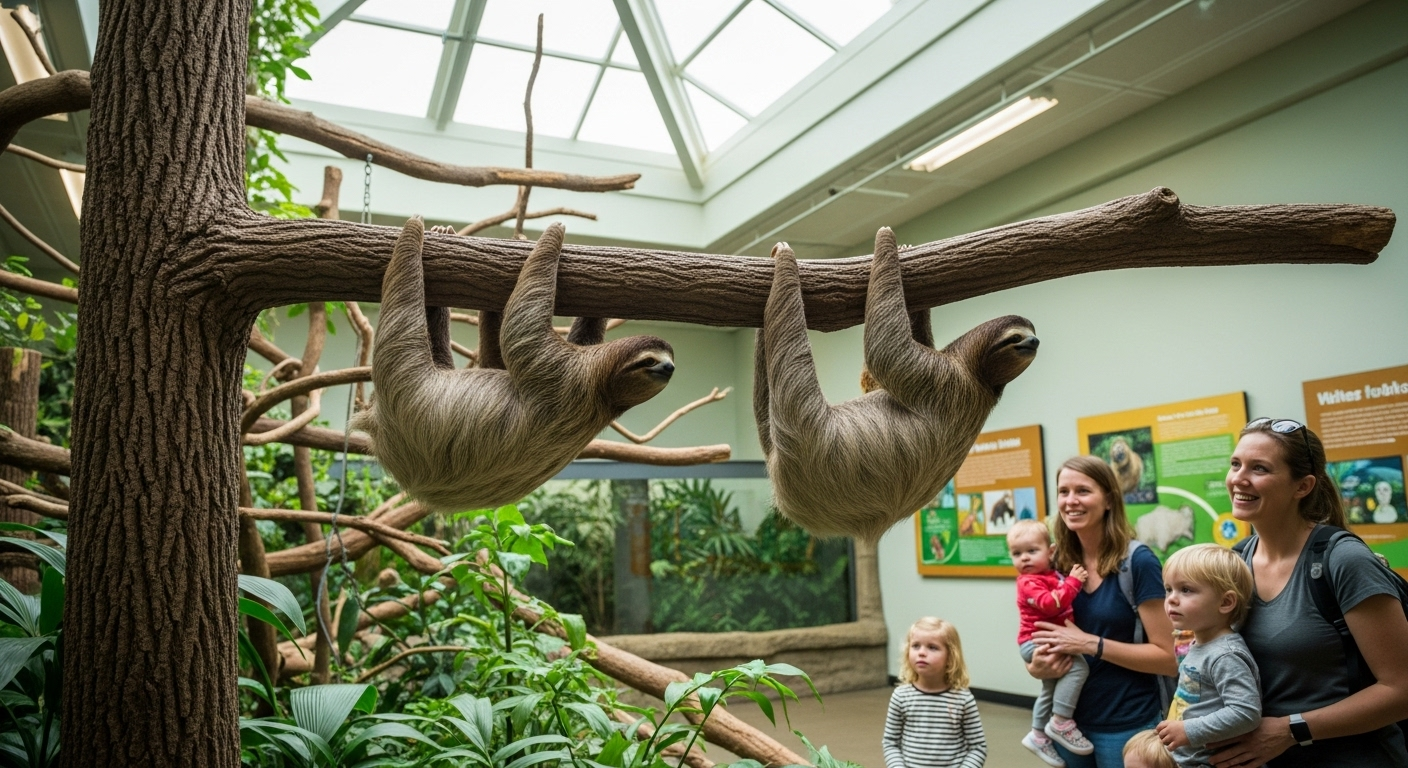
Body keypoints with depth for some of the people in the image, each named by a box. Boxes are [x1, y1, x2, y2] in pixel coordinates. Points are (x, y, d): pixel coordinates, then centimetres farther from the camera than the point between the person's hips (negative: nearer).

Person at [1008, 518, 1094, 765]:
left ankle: (1038, 736, 41)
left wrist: (1073, 577, 7)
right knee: (1078, 666, -27)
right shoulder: (1029, 582, -19)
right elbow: (1050, 603, -35)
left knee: (1051, 690, 23)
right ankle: (1060, 723, -20)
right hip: (1035, 642, -10)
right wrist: (1073, 582, -33)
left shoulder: (1053, 574, 7)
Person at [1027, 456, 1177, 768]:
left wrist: (1090, 643, -22)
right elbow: (1038, 635, 11)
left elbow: (1168, 657, -15)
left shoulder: (1138, 562, -14)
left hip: (1126, 724, -5)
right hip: (1068, 719, 5)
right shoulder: (1057, 564, 0)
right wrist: (1038, 666, -10)